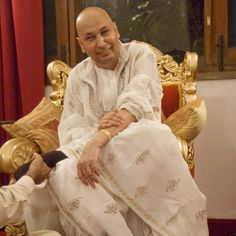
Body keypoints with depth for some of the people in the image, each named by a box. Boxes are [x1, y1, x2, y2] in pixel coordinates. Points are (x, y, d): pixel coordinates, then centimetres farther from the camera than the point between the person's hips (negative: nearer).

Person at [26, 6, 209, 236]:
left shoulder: (140, 54, -1)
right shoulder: (77, 75, 8)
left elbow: (137, 101, -19)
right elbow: (70, 127, -3)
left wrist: (98, 141, -35)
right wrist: (98, 129, -28)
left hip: (141, 143, -2)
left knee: (156, 137, -37)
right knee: (63, 173, -30)